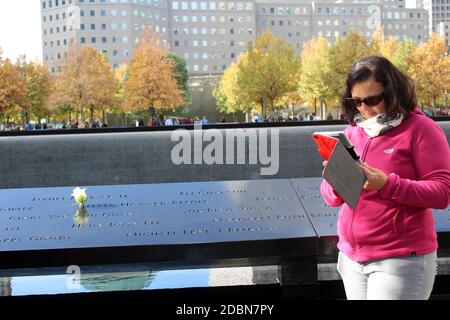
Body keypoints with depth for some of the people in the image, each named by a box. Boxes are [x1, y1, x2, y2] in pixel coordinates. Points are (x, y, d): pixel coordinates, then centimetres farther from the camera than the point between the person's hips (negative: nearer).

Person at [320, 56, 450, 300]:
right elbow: (331, 198, 11)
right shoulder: (352, 132, 10)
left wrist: (387, 184, -25)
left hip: (401, 259, -6)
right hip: (351, 258, 6)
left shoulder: (420, 128, -7)